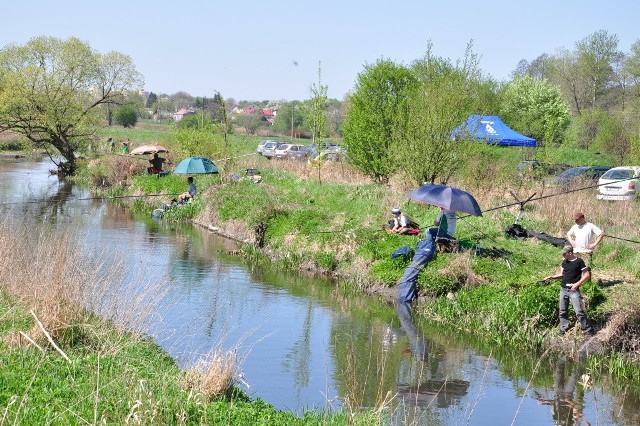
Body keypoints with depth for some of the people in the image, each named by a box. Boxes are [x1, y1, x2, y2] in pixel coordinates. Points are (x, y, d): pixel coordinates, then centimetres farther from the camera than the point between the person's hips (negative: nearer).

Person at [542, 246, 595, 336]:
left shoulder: (579, 261, -10)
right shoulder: (564, 262, 9)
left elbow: (587, 274, -8)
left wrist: (577, 284, -17)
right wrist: (550, 277, 7)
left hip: (573, 290, -6)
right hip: (563, 289, 7)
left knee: (579, 311, -10)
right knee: (562, 311, 10)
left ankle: (588, 330, -3)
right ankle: (563, 329, 21)